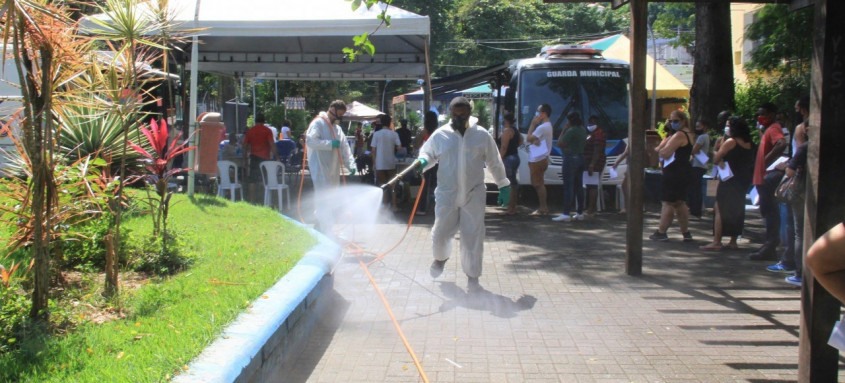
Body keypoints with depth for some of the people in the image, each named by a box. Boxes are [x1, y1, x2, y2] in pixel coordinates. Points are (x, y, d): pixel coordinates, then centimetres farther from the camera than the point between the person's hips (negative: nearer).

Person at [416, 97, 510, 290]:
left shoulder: (482, 135, -2)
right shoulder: (440, 135, -2)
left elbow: (494, 162, 8)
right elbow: (427, 153, 10)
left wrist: (503, 184, 12)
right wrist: (423, 161, -14)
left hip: (473, 195, 0)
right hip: (447, 194, 0)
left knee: (473, 236, 2)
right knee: (440, 232, 6)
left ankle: (472, 275, 15)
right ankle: (441, 257, 40)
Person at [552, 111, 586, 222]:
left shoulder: (571, 131, -16)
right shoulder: (583, 130, 12)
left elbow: (560, 144, -13)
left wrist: (564, 130, -7)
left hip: (571, 159, -9)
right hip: (581, 158, 9)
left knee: (568, 187, -10)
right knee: (578, 186, 11)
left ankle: (566, 214, -14)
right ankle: (580, 213, 14)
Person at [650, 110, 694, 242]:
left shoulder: (679, 135, -17)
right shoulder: (688, 134, 18)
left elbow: (665, 153, -22)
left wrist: (659, 148, -2)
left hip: (673, 173, -11)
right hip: (682, 172, 11)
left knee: (667, 202, -5)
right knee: (680, 202, 16)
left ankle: (661, 232, -1)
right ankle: (686, 233, 18)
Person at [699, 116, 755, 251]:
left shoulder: (731, 142, -12)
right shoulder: (749, 144, 9)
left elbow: (716, 159, -11)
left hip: (729, 181, -8)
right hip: (743, 182, 8)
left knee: (720, 209, -5)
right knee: (736, 210, 13)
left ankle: (716, 242, -10)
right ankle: (733, 241, 16)